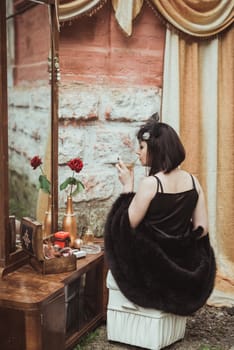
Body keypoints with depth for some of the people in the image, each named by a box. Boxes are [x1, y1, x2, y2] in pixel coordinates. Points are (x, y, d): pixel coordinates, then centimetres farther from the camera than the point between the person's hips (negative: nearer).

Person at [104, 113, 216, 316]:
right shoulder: (193, 181, -4)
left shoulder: (150, 184, -20)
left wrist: (128, 186, -7)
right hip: (185, 268, 5)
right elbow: (201, 229, -2)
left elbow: (128, 224, -13)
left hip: (153, 266, -4)